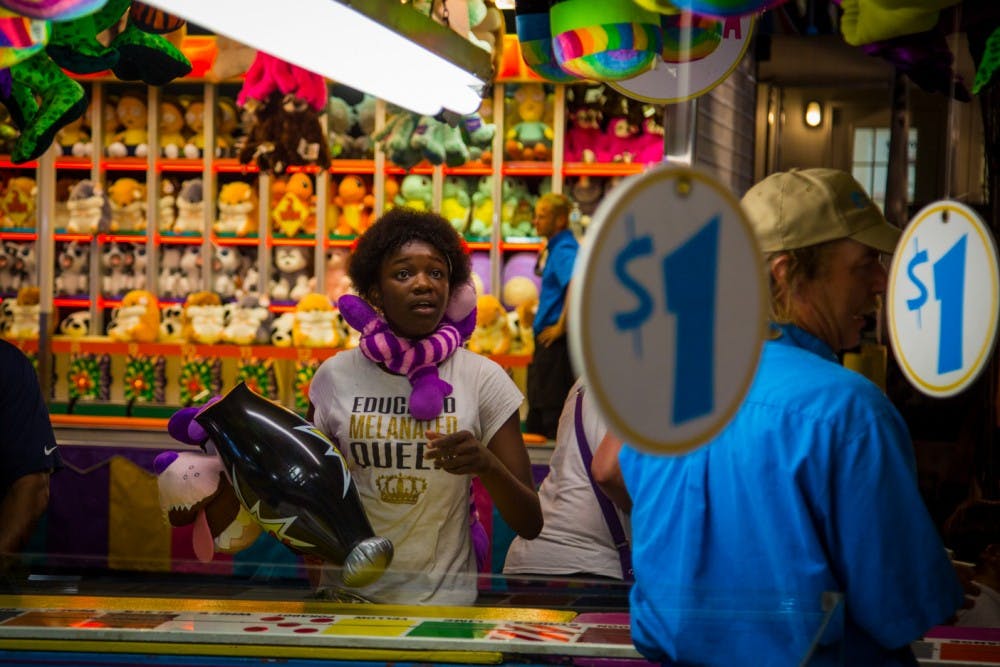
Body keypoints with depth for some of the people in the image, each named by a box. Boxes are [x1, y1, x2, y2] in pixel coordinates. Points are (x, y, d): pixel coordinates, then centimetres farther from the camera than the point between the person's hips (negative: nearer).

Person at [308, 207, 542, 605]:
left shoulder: (482, 378, 0)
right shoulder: (336, 377, 2)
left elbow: (530, 524, -1)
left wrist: (487, 464, -18)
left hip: (445, 598, -1)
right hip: (349, 594, 1)